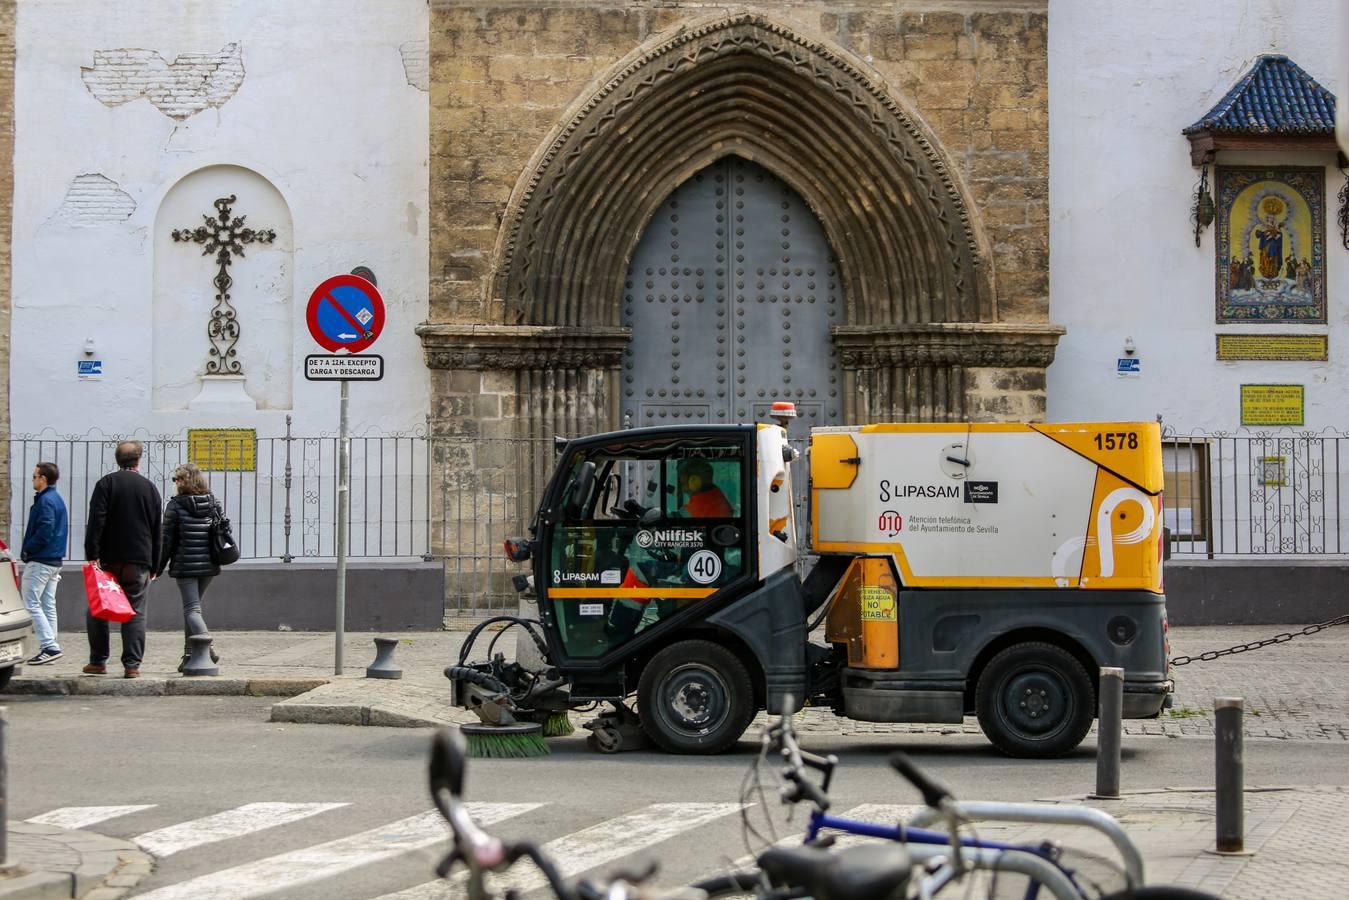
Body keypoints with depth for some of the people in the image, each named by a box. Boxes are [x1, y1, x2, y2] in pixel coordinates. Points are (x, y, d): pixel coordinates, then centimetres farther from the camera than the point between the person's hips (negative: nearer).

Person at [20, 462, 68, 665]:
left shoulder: (45, 501, -15)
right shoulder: (57, 500, 16)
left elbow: (44, 531, -23)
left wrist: (27, 549, -11)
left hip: (40, 562, -10)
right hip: (55, 560, 10)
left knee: (31, 603, -9)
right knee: (48, 605, 11)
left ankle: (50, 646, -15)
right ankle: (50, 647, 11)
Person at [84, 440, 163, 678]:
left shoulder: (106, 484, -1)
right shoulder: (150, 488, 8)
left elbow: (96, 521, -12)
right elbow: (157, 532, 11)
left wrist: (92, 555, -13)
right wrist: (154, 566, 16)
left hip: (108, 560, -2)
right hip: (139, 562, 2)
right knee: (136, 613, 3)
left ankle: (98, 661, 10)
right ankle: (132, 664, -2)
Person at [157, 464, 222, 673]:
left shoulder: (175, 505, -7)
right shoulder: (213, 502, 6)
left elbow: (166, 538, -5)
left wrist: (158, 567, 3)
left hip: (185, 565, -5)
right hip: (208, 564, 5)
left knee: (191, 609, -5)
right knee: (193, 606, 18)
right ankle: (189, 655, 19)